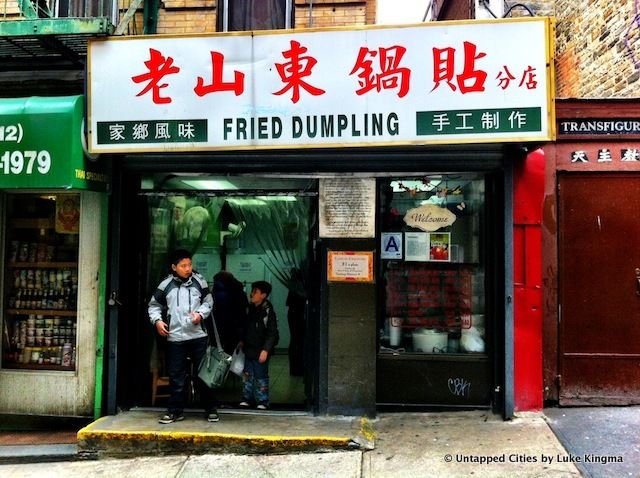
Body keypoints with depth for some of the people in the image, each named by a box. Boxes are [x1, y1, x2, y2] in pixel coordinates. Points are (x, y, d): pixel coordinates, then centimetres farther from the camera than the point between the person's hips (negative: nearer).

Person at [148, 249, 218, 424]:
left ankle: (210, 409, 18)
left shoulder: (199, 281, 2)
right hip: (175, 337, 0)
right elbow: (154, 305, 12)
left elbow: (208, 301, 9)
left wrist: (201, 314, -9)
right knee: (176, 375, 6)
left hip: (198, 336, 0)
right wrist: (157, 320, -5)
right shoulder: (166, 285, 2)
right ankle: (176, 411, 17)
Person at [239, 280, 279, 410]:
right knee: (247, 375, 12)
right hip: (249, 349, 7)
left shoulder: (268, 311, -13)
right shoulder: (250, 308, 9)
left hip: (260, 352, -6)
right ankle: (247, 398, 23)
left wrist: (265, 350, -20)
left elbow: (272, 333, -15)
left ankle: (262, 401, 12)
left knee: (261, 377, 2)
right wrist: (242, 341, 13)